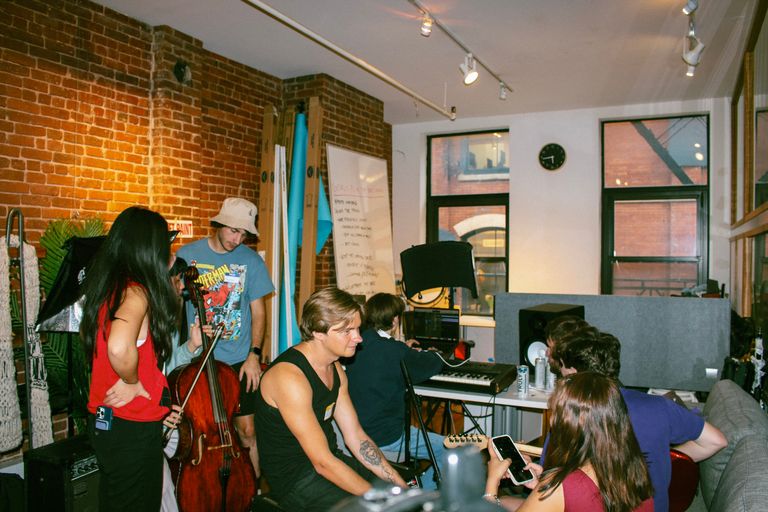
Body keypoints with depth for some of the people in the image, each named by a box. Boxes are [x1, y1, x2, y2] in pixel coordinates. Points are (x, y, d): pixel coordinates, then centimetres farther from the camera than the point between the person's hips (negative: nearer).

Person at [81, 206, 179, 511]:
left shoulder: (108, 286, 4)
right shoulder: (136, 291, -22)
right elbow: (119, 347, -40)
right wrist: (133, 382, -20)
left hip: (104, 418, 8)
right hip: (132, 427, -8)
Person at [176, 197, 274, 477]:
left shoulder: (251, 260, -1)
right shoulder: (188, 254, -2)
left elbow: (258, 311, 3)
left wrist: (254, 354, -6)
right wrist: (184, 343, -11)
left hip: (239, 361, 0)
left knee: (247, 429, 0)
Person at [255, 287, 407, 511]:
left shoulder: (336, 370, 4)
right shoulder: (290, 377, -25)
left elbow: (356, 437, 5)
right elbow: (323, 463, -25)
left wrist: (400, 486, -3)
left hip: (331, 460, 8)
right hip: (294, 479, -8)